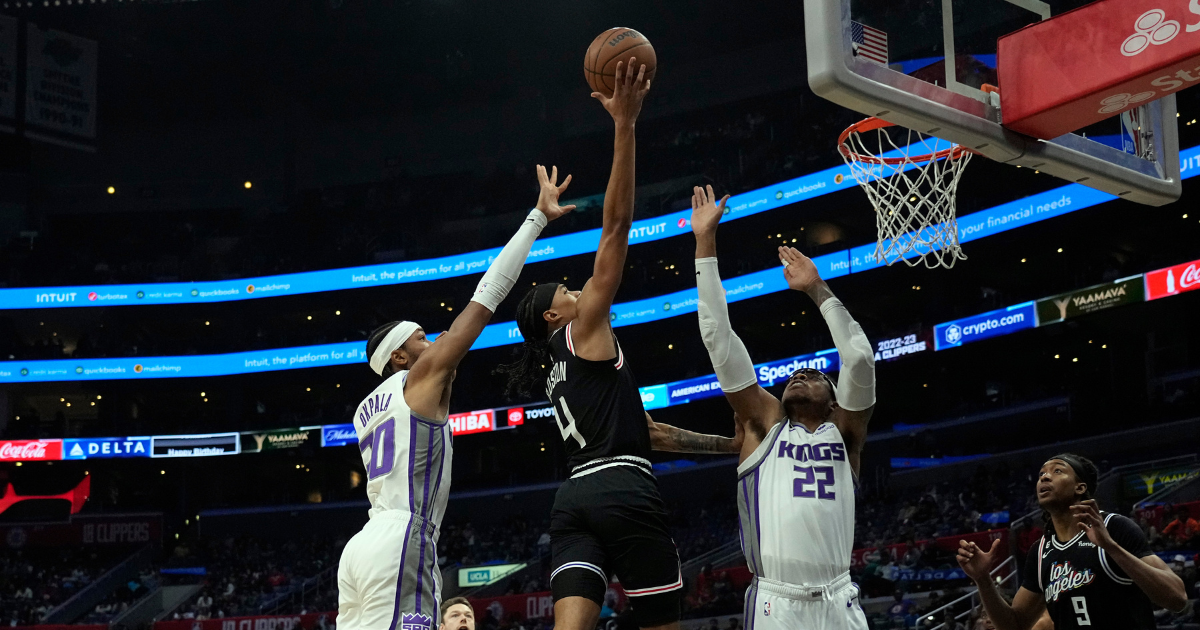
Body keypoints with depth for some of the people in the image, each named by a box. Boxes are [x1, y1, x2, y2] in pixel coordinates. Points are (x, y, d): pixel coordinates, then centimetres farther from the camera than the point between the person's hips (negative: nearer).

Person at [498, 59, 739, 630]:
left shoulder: (558, 369, 29)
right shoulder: (585, 329, 7)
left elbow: (643, 430, 34)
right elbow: (616, 224, -1)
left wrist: (725, 444, 38)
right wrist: (625, 124, -3)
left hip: (574, 498, 7)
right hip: (624, 492, -7)